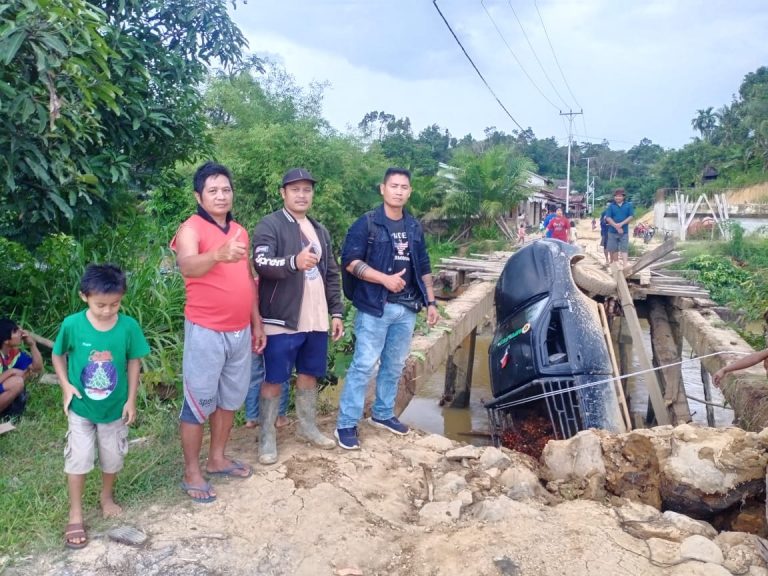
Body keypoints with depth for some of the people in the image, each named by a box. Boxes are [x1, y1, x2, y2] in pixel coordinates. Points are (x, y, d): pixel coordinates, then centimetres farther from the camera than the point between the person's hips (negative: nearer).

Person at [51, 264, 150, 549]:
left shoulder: (129, 326, -17)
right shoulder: (72, 325, -18)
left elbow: (134, 362, -5)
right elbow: (57, 355, -1)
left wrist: (131, 400, -4)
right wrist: (65, 385, -13)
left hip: (115, 408, 1)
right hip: (80, 407, -1)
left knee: (113, 457, 16)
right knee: (78, 459, 3)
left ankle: (107, 496, 42)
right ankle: (75, 514, 21)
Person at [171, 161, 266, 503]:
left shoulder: (240, 231, 11)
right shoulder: (191, 229, -11)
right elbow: (187, 266, -33)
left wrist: (257, 323, 15)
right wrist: (219, 254, -53)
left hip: (240, 331, 7)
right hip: (206, 332, -7)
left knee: (230, 398, 16)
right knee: (198, 401, 3)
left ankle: (217, 459, 32)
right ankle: (192, 473, 16)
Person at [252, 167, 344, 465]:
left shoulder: (320, 230, 16)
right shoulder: (269, 225, -8)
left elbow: (332, 274, 19)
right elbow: (261, 263, -25)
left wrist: (336, 312, 13)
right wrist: (294, 261, -42)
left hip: (316, 320, 7)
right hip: (282, 320, -6)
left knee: (309, 374, 17)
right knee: (274, 379, 2)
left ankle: (307, 426, 33)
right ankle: (267, 436, 15)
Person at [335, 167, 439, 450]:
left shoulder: (414, 227, 13)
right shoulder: (367, 223, -6)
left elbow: (423, 268, 18)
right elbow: (350, 261, -14)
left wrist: (431, 302, 14)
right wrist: (385, 279, -20)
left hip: (406, 308, 6)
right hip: (375, 307, -6)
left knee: (394, 365, 14)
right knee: (364, 366, -6)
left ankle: (382, 414, 30)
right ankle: (346, 424, 3)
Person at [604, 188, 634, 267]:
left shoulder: (628, 205, 4)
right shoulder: (611, 206, 3)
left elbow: (630, 217, -1)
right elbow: (608, 218, -4)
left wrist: (621, 224, -14)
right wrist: (616, 226, -14)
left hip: (624, 231, -1)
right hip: (613, 231, 1)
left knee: (624, 249, -6)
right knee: (614, 249, 7)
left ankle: (625, 266, -13)